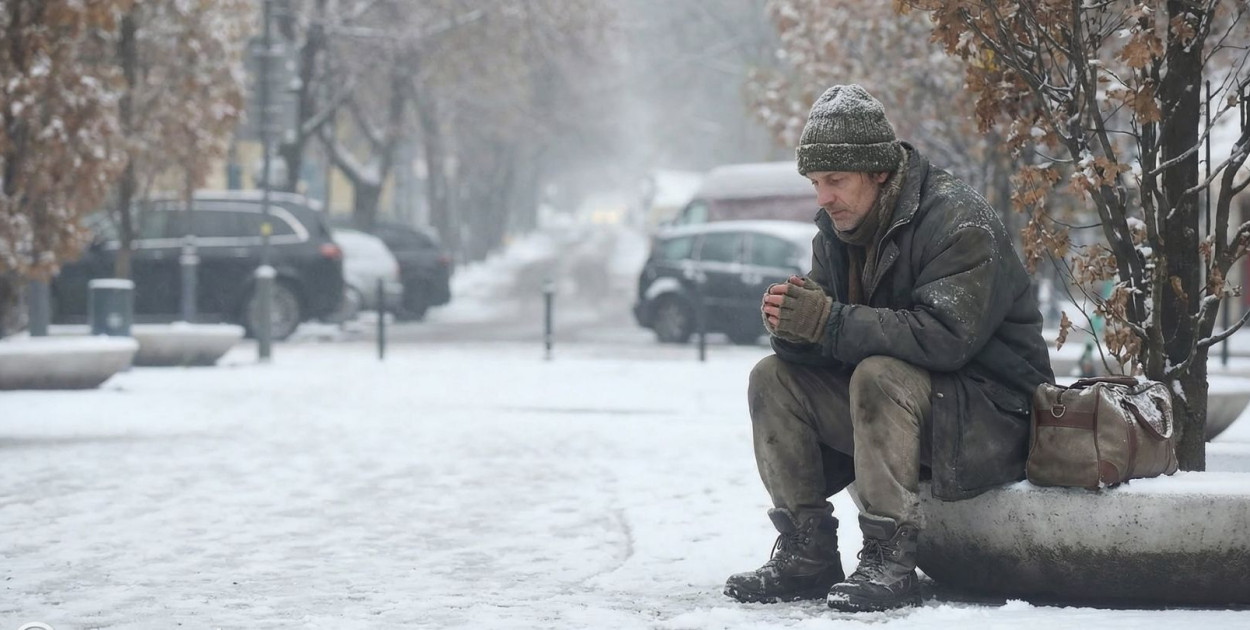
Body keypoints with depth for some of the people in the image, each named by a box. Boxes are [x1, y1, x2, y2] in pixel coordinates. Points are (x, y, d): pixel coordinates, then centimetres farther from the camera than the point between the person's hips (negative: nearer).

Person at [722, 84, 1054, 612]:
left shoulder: (958, 222, -19)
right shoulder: (837, 232, 6)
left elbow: (945, 336, -31)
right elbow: (822, 344, 3)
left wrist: (830, 322, -34)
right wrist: (793, 324, -23)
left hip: (989, 416, -8)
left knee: (880, 374, -33)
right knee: (773, 378, -6)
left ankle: (889, 561, -32)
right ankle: (807, 555, -8)